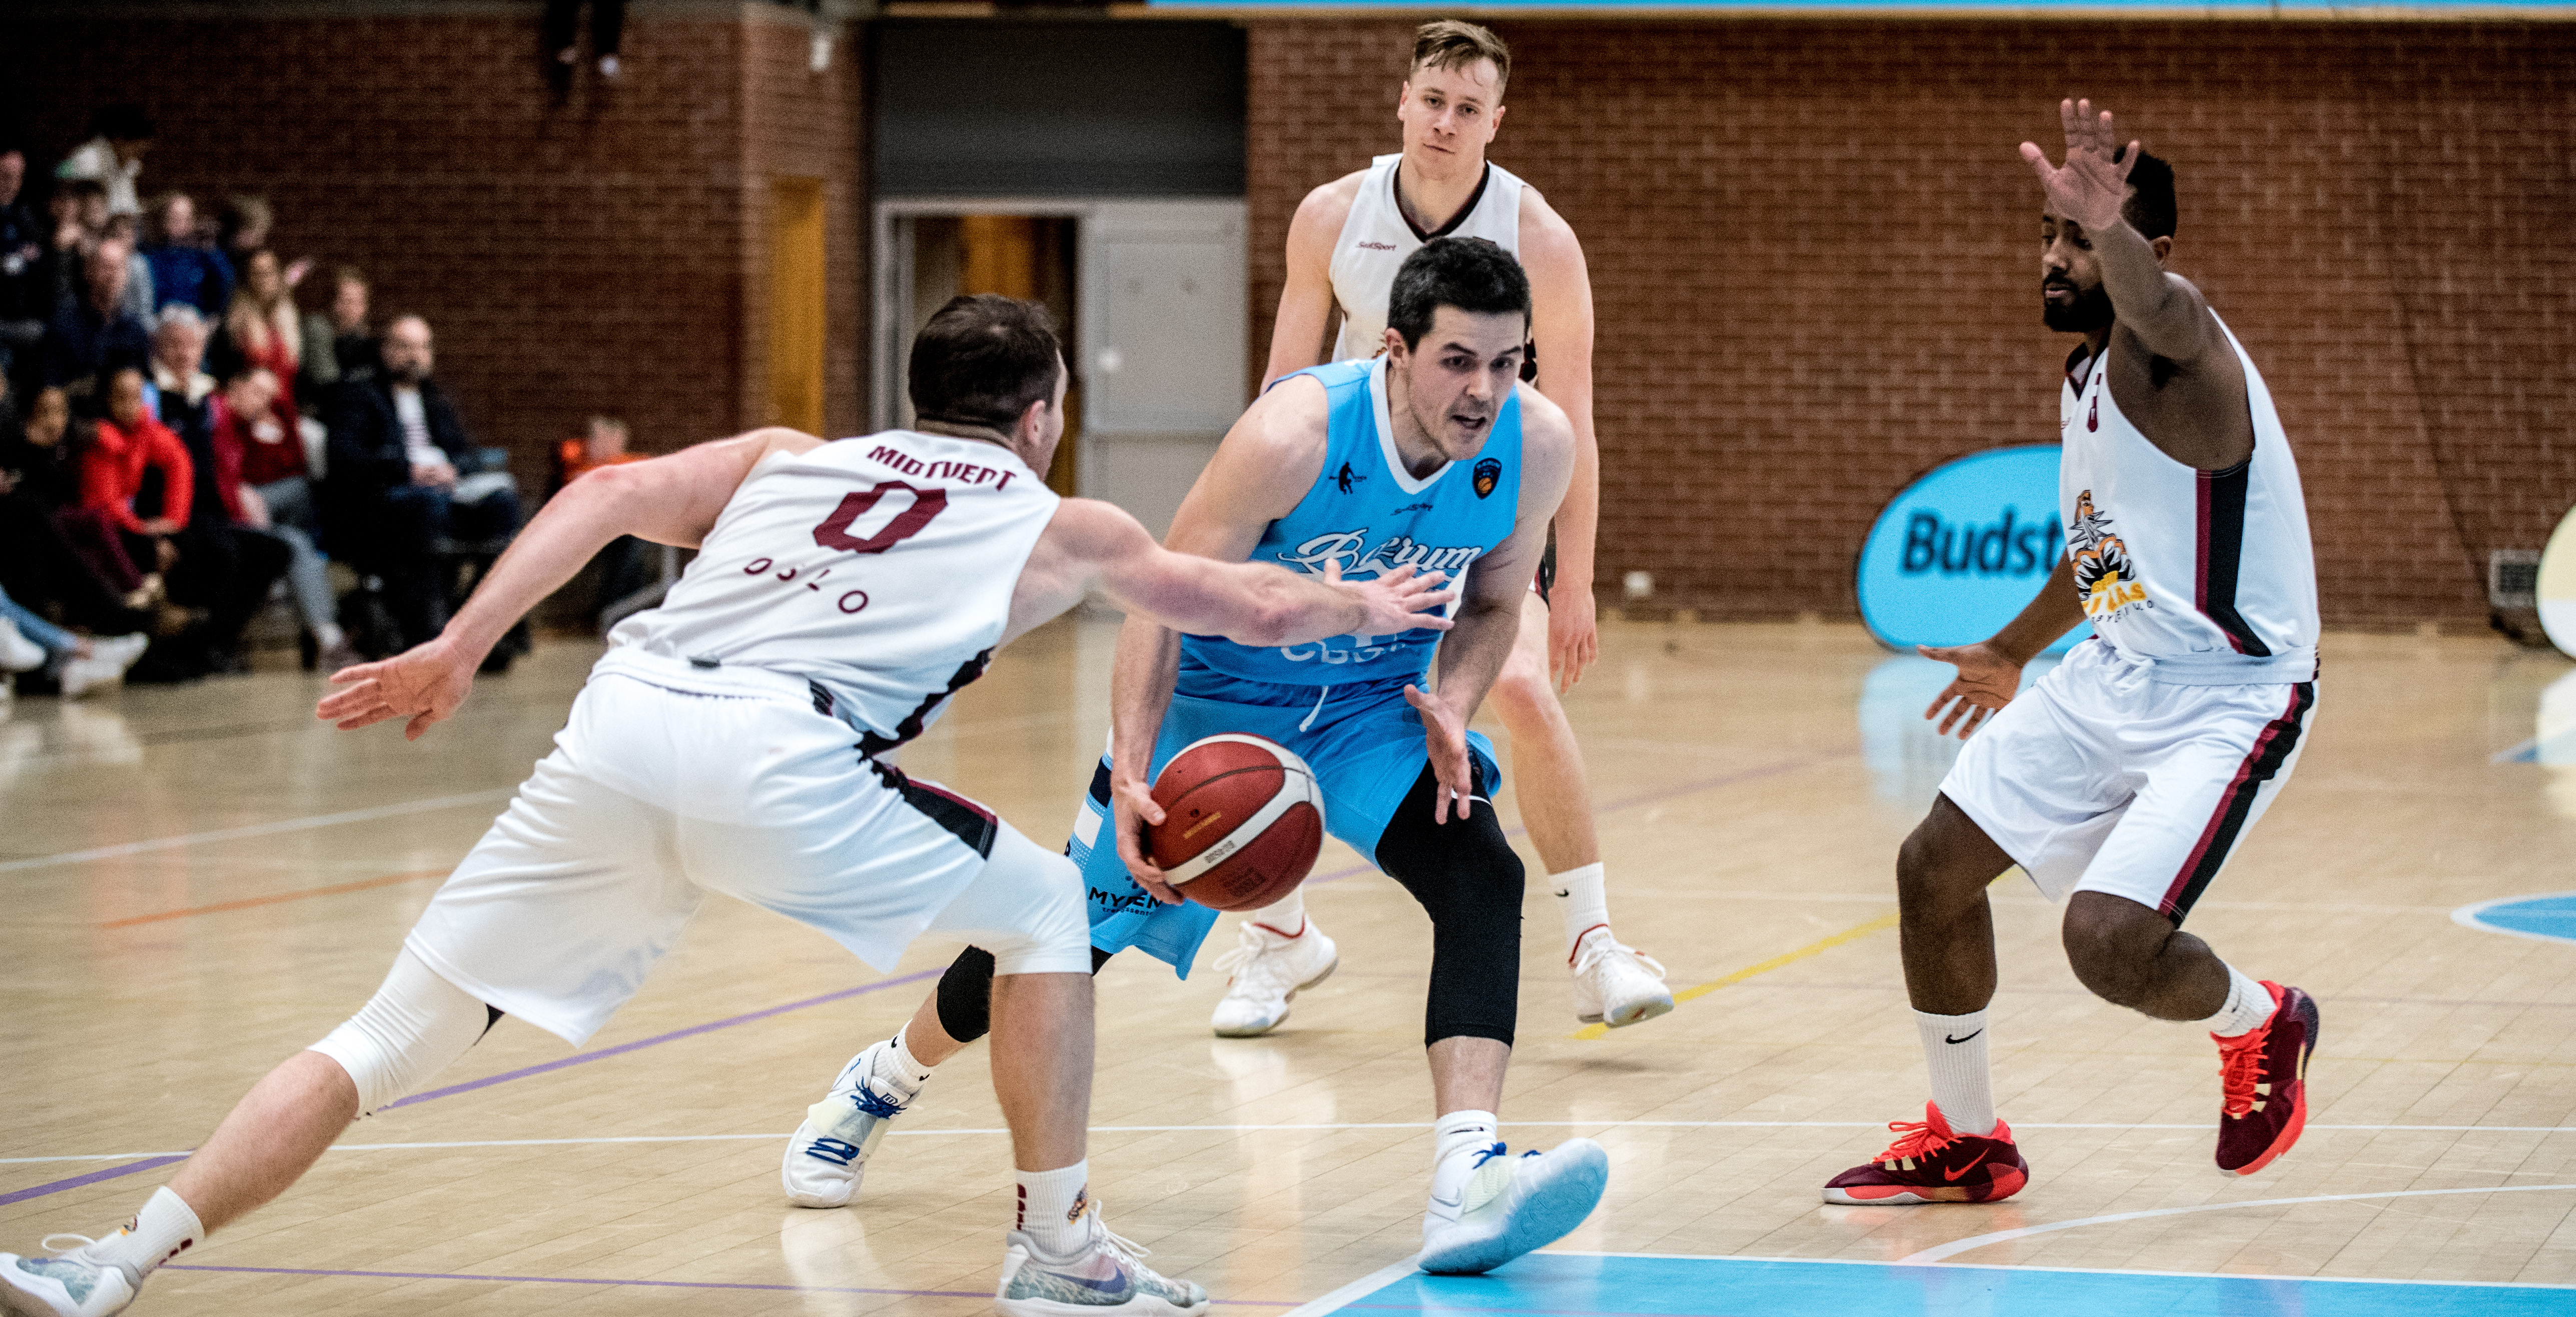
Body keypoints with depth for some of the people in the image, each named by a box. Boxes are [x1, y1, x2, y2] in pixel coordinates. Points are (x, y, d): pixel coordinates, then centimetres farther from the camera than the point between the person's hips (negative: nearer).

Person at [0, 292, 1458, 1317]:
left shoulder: (791, 456, 32)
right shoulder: (1060, 527, 26)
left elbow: (611, 495, 15)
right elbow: (1258, 608, 37)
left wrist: (458, 649, 11)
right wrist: (1368, 605, 57)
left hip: (622, 719, 4)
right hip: (775, 757, -3)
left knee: (394, 1039, 7)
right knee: (1043, 907, 22)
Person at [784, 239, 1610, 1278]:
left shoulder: (1537, 444, -21)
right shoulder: (1293, 437, -34)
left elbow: (1493, 602, -2)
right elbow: (1162, 602, -25)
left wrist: (1451, 709, -22)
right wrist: (1130, 776, -36)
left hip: (1377, 704, 3)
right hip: (1220, 694, -3)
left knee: (1480, 876, -26)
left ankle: (1466, 1181, -35)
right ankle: (882, 1083, 36)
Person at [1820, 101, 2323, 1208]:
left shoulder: (2177, 359, -22)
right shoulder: (2085, 378, 7)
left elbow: (2167, 321, -51)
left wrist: (2111, 231, -72)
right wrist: (2012, 653, 39)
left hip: (2229, 698, -9)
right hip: (2117, 671, 9)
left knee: (2108, 938, -23)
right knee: (1935, 867, 8)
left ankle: (2263, 1025, 13)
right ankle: (1964, 1144, 27)